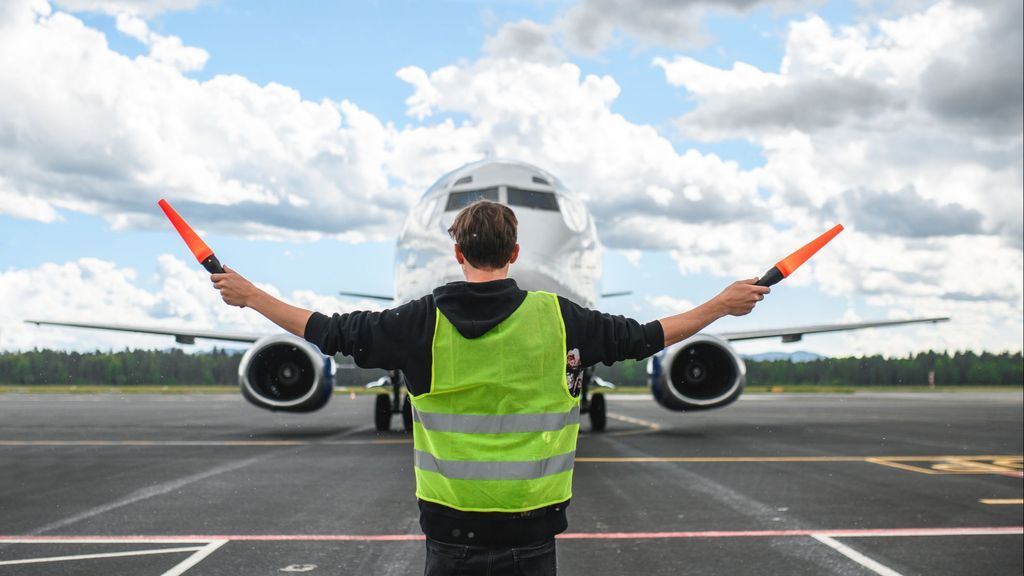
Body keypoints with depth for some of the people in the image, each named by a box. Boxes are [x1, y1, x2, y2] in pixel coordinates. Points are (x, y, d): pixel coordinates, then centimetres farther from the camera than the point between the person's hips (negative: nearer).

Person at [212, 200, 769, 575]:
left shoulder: (424, 321, -5)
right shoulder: (556, 318, -6)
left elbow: (331, 332, 2)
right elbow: (644, 337, 3)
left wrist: (250, 295, 16)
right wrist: (724, 304, 16)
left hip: (450, 522, 1)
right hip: (530, 522, 0)